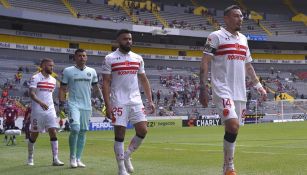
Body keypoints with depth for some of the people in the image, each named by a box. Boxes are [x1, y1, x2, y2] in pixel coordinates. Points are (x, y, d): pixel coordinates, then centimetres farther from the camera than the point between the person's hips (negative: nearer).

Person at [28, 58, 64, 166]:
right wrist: (41, 102, -32)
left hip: (50, 110, 5)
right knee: (34, 135, 6)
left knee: (53, 132, -8)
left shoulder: (53, 80, 12)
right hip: (37, 111, -4)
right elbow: (31, 93, -18)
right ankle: (30, 158, 22)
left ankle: (55, 159, -9)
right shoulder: (35, 78, -7)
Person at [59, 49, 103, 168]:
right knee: (75, 129, -18)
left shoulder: (92, 72, 9)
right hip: (73, 105, -4)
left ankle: (78, 159, 14)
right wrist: (61, 103, -8)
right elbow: (62, 89, 2)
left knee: (83, 131, 5)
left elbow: (96, 88, 17)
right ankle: (72, 157, -1)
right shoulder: (68, 71, 0)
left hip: (87, 106, 4)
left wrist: (101, 98, 3)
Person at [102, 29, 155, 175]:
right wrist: (108, 105, -13)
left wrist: (150, 100, 6)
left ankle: (127, 155, 20)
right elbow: (106, 83, -5)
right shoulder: (110, 59, -3)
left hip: (136, 101, 4)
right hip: (119, 102, -4)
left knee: (142, 130, -3)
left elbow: (144, 80, 15)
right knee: (120, 134, -1)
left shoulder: (138, 58, 11)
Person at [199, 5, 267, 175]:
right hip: (223, 90, -7)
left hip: (240, 92, 7)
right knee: (233, 126, -21)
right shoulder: (216, 36, -3)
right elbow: (205, 62, -7)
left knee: (233, 129, 7)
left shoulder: (243, 39, 17)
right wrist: (203, 88, -14)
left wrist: (258, 86, 21)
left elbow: (248, 65, 26)